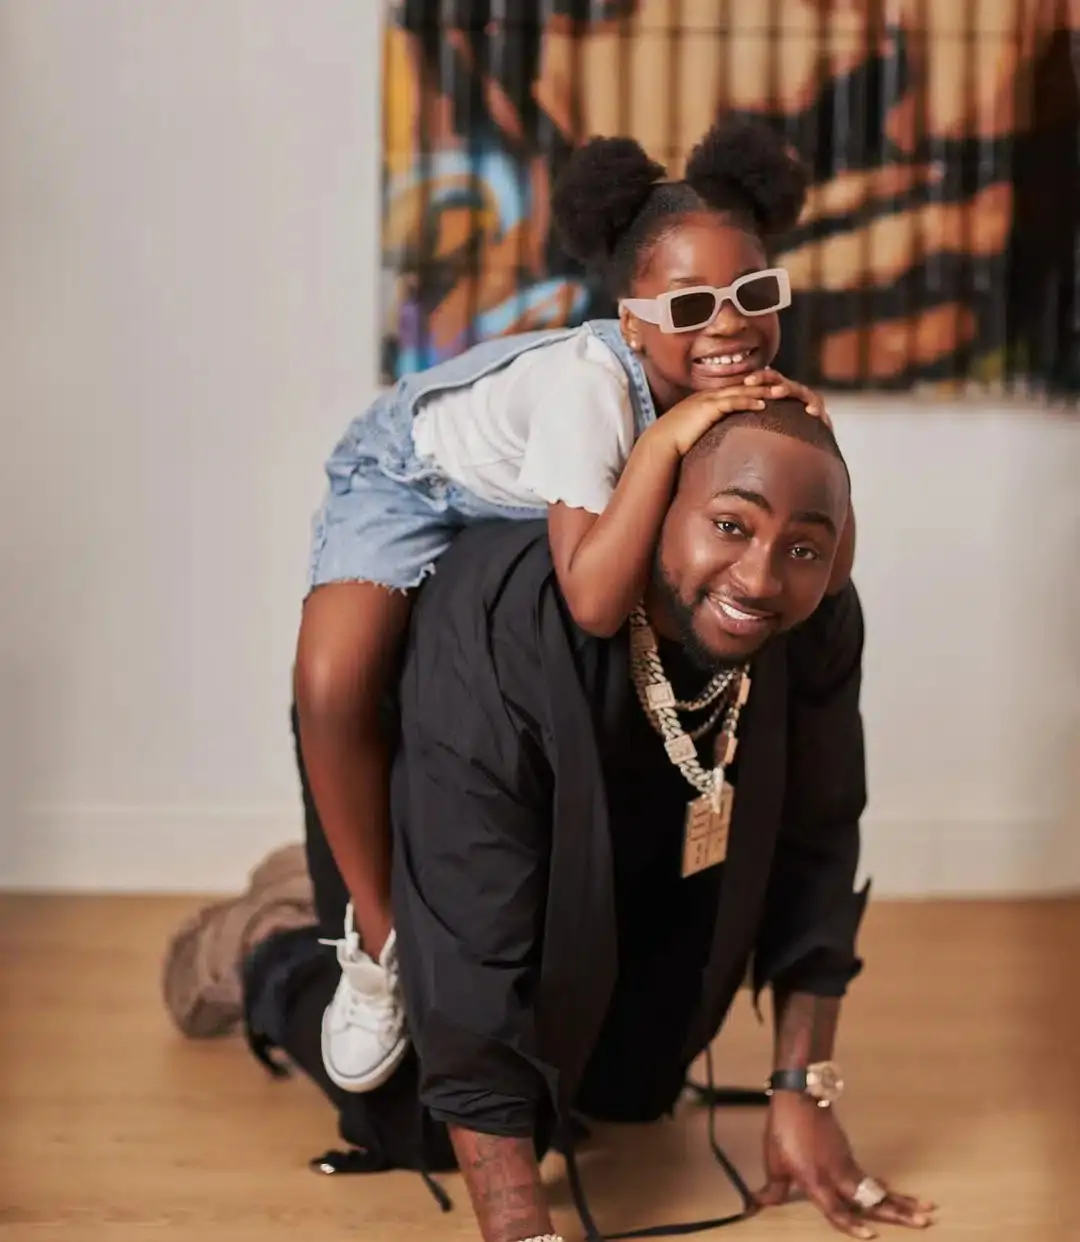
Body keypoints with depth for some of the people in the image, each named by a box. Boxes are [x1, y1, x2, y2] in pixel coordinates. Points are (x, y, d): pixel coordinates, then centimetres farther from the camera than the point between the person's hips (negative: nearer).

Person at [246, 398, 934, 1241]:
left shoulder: (821, 625, -28)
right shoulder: (499, 633, -44)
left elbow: (814, 846, -12)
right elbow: (470, 959, -43)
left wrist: (805, 1092, -11)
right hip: (420, 816, -5)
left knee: (633, 1091, 12)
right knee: (429, 1130, -7)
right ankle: (283, 971, 22)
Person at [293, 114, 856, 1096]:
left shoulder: (739, 382, -21)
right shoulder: (590, 384, -40)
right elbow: (593, 603, -47)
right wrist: (665, 439, -49)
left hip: (531, 500, 7)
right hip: (413, 473, -6)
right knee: (334, 686, -28)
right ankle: (379, 939, -5)